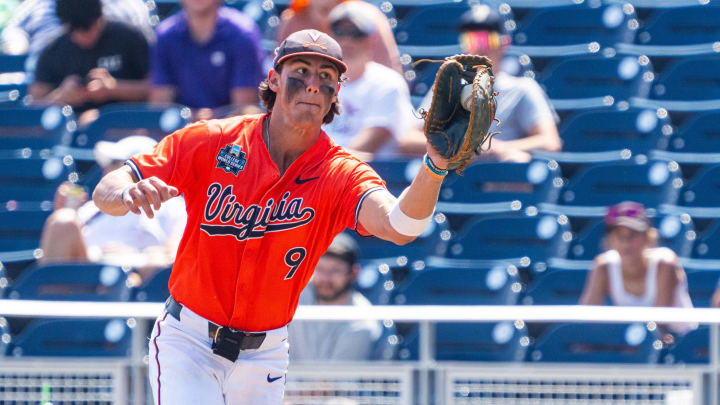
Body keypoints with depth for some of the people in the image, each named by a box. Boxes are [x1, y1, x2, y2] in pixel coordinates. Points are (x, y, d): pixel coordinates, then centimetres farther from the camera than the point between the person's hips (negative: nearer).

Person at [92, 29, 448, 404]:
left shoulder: (340, 174, -11)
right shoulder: (211, 141, -10)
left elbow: (399, 226, -32)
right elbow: (104, 192, -10)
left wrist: (435, 165, -52)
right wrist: (129, 194, -35)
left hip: (264, 355, 2)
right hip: (187, 341, -2)